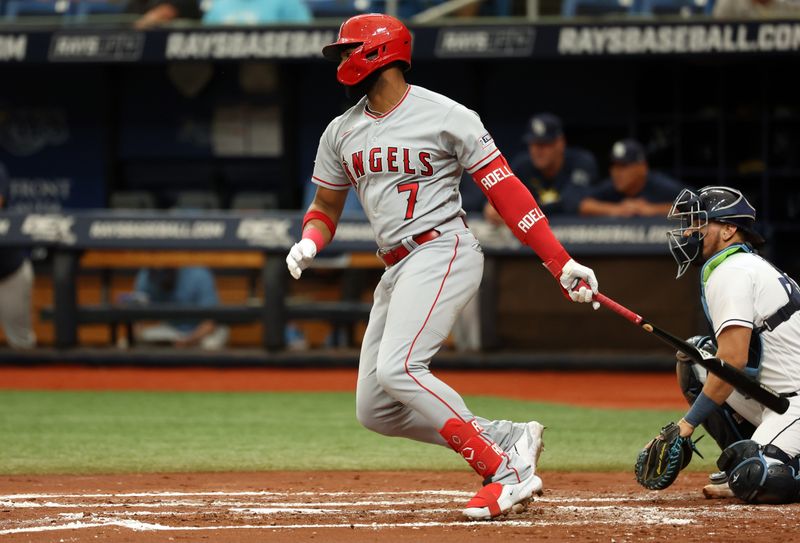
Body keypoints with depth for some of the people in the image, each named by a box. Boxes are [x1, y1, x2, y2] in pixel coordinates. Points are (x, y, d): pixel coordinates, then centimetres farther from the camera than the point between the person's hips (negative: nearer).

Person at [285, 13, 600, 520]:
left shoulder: (446, 116, -7)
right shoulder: (342, 133, 12)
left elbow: (506, 189, -8)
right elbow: (325, 207, 22)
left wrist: (561, 263, -14)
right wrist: (309, 243, -4)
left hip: (444, 251, -8)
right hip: (397, 269, 8)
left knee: (398, 368, -28)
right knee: (375, 410, 1)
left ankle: (505, 473, -23)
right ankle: (510, 438, 5)